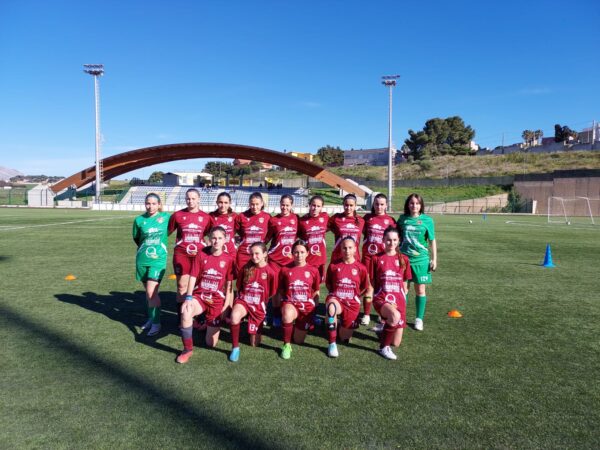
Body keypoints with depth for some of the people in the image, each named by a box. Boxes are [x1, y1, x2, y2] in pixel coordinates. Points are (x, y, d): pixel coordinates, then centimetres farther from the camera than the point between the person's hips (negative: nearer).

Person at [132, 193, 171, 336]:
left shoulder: (166, 217, -3)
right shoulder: (139, 220, 2)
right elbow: (136, 238, 15)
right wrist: (145, 248, 13)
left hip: (158, 260, -3)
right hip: (142, 260, 3)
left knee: (151, 292, -12)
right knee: (148, 291, 13)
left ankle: (156, 323, -1)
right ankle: (151, 318, 28)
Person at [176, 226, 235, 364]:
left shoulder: (229, 259, -7)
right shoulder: (202, 255, -6)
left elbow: (229, 285, -2)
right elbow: (193, 277, -8)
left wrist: (226, 306, -5)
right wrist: (188, 297, -20)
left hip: (217, 300, 0)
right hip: (199, 296, 0)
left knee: (211, 343, 4)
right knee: (186, 312, -36)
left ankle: (213, 325, 41)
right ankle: (188, 350, -16)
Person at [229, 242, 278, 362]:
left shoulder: (270, 272, -11)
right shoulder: (246, 268, -5)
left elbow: (271, 293, 1)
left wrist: (261, 301, 7)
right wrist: (243, 297, 5)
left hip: (259, 306, 0)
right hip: (243, 300, 0)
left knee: (255, 343, 8)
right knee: (235, 315, -39)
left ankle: (256, 329, 42)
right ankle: (235, 347, -19)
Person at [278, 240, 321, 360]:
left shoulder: (313, 270, 0)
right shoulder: (285, 270, -2)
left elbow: (316, 292, 11)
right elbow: (281, 290, 9)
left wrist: (314, 308, 3)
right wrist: (287, 301, -5)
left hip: (307, 306, 2)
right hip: (290, 303, -1)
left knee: (299, 340, 6)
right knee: (288, 313, -40)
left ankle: (301, 326, 42)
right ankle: (286, 345, -20)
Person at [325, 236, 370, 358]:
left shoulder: (360, 268, -3)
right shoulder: (333, 266, -3)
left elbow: (365, 287, 10)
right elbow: (328, 283, 11)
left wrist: (354, 296, 3)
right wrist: (335, 294, 0)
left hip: (352, 303, 1)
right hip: (336, 299, -1)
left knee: (345, 337, 6)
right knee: (331, 307, -41)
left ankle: (350, 323, 44)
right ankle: (332, 344, -28)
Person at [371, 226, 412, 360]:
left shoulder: (403, 259, 6)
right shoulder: (376, 258, -1)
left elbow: (405, 283, 13)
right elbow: (372, 282, 4)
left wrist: (403, 300, 9)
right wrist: (372, 298, -6)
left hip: (398, 299, 3)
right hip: (381, 298, -3)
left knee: (396, 343, 1)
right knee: (395, 316, -37)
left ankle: (384, 328, 35)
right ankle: (383, 347, -13)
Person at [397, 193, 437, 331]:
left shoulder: (427, 220, -3)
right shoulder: (402, 218, 2)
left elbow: (432, 241, 2)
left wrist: (434, 259, 0)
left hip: (420, 260, -1)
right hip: (403, 258, 1)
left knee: (420, 290, 7)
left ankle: (419, 319, 20)